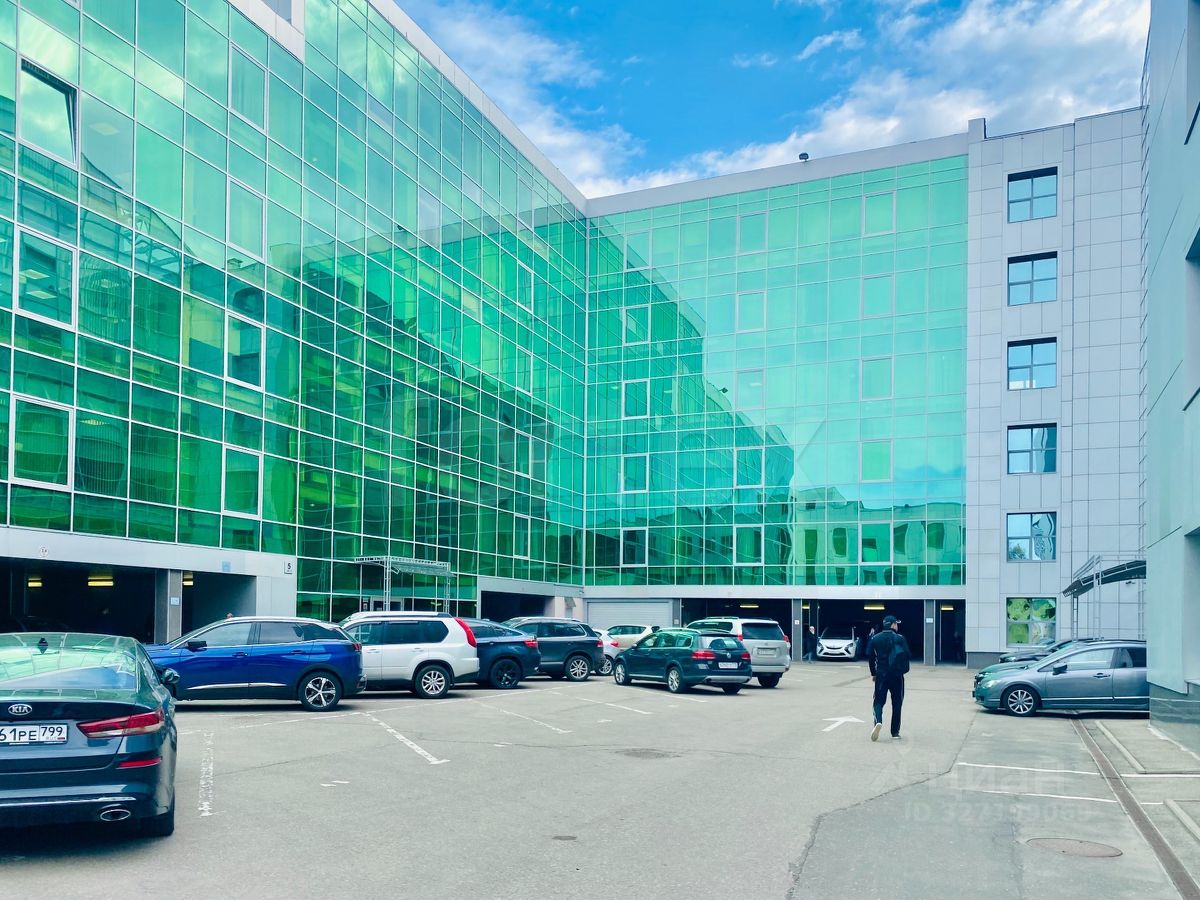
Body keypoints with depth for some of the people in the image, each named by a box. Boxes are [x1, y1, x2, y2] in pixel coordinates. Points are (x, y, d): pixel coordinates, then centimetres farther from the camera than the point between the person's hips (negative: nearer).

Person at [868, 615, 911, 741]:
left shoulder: (875, 639, 3)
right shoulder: (900, 638, -6)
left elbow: (870, 657, 5)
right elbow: (908, 655, -9)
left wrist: (874, 673, 15)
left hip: (881, 675, 2)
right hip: (897, 675, -2)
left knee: (878, 701, 7)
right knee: (897, 704, 10)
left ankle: (878, 721, -21)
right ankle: (895, 732, 13)